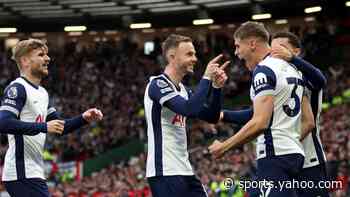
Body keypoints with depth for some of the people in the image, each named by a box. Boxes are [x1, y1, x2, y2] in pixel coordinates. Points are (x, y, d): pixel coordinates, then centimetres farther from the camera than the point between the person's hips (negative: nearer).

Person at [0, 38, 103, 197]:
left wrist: (83, 118, 7)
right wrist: (44, 127, -25)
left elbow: (59, 126, 24)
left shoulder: (42, 93, 19)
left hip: (34, 172, 10)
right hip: (23, 173, -10)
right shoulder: (17, 88, -10)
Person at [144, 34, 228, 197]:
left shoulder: (182, 89, 16)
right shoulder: (158, 84, -12)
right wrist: (206, 78, -17)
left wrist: (216, 86, 3)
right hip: (165, 172, -9)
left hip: (184, 171, 9)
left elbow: (211, 116, 17)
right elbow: (189, 109, -26)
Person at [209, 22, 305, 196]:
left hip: (274, 156, -10)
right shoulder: (291, 69, 18)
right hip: (294, 152, 10)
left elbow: (260, 123, -20)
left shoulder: (264, 70, -11)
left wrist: (223, 147, -12)